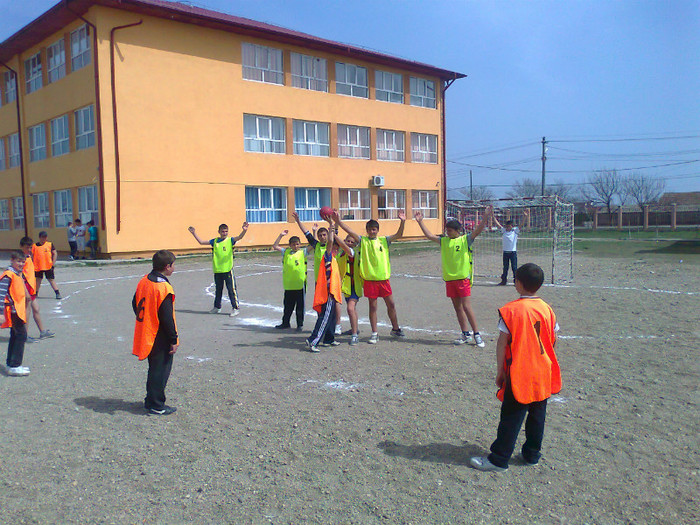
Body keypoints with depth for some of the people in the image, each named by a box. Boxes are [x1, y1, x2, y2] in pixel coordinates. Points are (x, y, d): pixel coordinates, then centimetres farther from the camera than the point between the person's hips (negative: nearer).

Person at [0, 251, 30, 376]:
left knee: (15, 337, 15)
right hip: (13, 311, -10)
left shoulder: (18, 275, 15)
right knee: (21, 335, -10)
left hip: (18, 311, 10)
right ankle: (14, 366, -7)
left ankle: (10, 364, 24)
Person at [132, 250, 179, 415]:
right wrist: (174, 340, -14)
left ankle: (150, 401, 31)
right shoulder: (164, 288, -23)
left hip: (146, 335, 8)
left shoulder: (143, 281, 2)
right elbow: (167, 318, -21)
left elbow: (135, 304, 13)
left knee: (154, 369, 21)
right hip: (160, 339, -8)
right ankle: (156, 406, 14)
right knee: (161, 371, 4)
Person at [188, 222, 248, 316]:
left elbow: (239, 237, -21)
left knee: (231, 289, -3)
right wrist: (194, 233, 13)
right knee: (218, 290, 18)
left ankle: (235, 308, 4)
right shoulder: (214, 241, 8)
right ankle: (217, 307, 32)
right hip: (217, 270, 5)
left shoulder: (230, 240, -3)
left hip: (228, 270, -4)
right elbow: (201, 242, 16)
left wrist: (244, 230, -40)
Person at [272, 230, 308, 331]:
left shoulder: (303, 252, 2)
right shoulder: (286, 252, 10)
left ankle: (300, 324, 13)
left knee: (300, 305, 3)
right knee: (287, 304, 14)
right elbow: (275, 246, 10)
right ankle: (285, 322, 26)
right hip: (288, 284, 3)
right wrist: (281, 235, 5)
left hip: (300, 284, -3)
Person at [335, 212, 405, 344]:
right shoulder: (362, 240, 2)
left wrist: (402, 222, -18)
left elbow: (398, 235, -4)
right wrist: (338, 221, -17)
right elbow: (349, 231, -7)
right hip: (369, 280, -1)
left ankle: (395, 328, 27)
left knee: (391, 304, 9)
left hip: (384, 278, 2)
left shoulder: (384, 240, 6)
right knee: (372, 306, 5)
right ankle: (374, 333, 14)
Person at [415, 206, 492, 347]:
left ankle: (477, 335, 1)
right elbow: (429, 235, 18)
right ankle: (466, 335, 18)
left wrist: (485, 216, -24)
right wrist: (420, 221, 17)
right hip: (449, 278, 6)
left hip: (463, 277, -5)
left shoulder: (466, 239, -2)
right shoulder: (444, 240, 12)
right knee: (457, 307, 9)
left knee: (466, 306, -9)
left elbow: (478, 230, -13)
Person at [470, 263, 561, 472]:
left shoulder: (510, 310, -14)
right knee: (537, 415, 16)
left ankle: (499, 459, 9)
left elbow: (502, 343, -13)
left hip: (518, 375, -5)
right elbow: (554, 340, 7)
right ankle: (532, 454, 28)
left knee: (511, 417, 2)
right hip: (543, 375, 5)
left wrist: (500, 371, -4)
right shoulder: (547, 309, 0)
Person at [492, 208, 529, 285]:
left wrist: (525, 216, -25)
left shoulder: (515, 231, 0)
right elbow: (497, 223, 4)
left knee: (514, 267, -2)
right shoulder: (503, 231, 7)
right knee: (505, 267, 10)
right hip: (505, 252, 3)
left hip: (513, 252, -3)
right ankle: (504, 280, 17)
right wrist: (493, 216, -4)